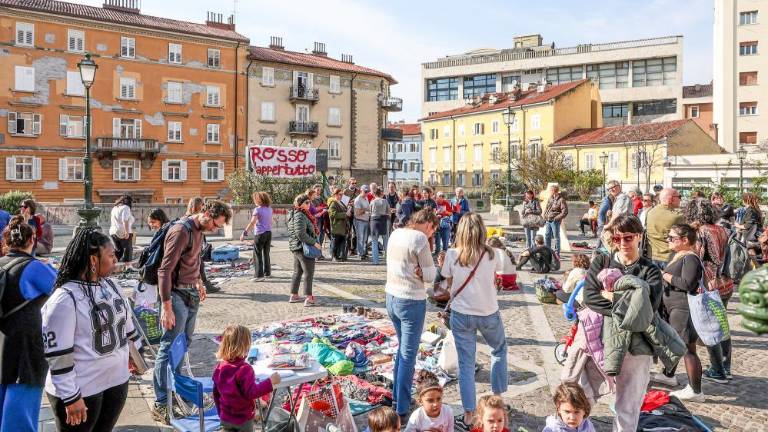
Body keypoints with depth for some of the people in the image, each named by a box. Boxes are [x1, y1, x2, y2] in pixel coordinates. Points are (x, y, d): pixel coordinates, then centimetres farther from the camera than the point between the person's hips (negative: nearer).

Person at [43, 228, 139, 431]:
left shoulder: (110, 284, 3)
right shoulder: (65, 299, -21)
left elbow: (125, 319, 17)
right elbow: (57, 354, -20)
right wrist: (70, 397, -18)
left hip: (117, 381, 7)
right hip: (82, 391, -7)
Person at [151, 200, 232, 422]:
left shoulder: (198, 230, 8)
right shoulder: (181, 231, -21)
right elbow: (165, 270, -23)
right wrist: (166, 308, -24)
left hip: (191, 294, 9)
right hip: (177, 295, -9)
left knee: (184, 345, 17)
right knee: (170, 348, -4)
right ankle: (160, 404, 4)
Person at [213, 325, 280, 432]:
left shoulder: (220, 367, -3)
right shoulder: (244, 369, -26)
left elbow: (216, 393, 7)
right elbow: (251, 393, -28)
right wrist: (270, 382, -25)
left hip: (225, 418, 6)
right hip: (244, 419, -5)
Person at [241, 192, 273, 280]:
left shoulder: (257, 209, -12)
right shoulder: (269, 209, 7)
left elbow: (252, 222, -20)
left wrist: (244, 233, -21)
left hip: (260, 234, -7)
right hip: (268, 233, 7)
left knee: (258, 255, 1)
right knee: (266, 254, 16)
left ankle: (259, 274, -1)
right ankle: (267, 272, 21)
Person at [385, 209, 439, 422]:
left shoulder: (395, 234, 6)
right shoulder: (419, 238, -17)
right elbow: (430, 276, -14)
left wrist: (415, 270, -2)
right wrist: (422, 271, 4)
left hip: (392, 297, 8)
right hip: (411, 301, -8)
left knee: (402, 348, 24)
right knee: (408, 356, 3)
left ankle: (397, 396, 35)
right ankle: (402, 408, 11)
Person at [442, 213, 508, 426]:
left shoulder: (452, 254, -11)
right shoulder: (492, 254, -11)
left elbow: (449, 283, 0)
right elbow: (494, 282, 2)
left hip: (461, 314, 0)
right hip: (489, 313, 0)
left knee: (466, 363, 10)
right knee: (499, 350, 28)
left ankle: (469, 413, 15)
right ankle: (497, 395, 35)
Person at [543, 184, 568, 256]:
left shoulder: (561, 200, -10)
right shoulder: (550, 198, 12)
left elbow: (565, 212, -14)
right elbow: (546, 208, 21)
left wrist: (557, 218, -17)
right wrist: (545, 218, 10)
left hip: (555, 221, -7)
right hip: (548, 220, 7)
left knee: (556, 237, 1)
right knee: (547, 236, 12)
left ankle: (557, 253, 8)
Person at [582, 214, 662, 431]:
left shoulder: (650, 270, 0)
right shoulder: (601, 262, 4)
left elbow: (650, 304, -16)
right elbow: (589, 296, -10)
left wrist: (611, 297, -13)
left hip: (635, 346, -1)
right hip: (600, 340, 2)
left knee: (628, 407, 9)